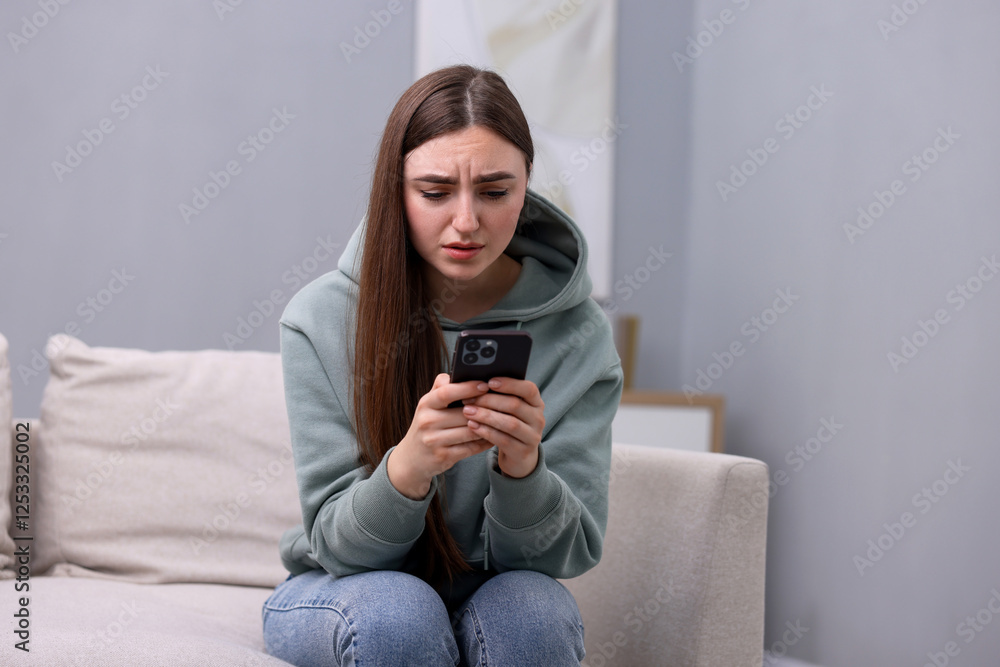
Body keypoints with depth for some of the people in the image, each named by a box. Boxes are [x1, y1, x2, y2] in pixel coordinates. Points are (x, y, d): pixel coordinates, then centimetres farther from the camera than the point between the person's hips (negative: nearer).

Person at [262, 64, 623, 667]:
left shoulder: (577, 333, -12)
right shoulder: (320, 318, -15)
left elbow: (571, 553, -12)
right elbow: (338, 546, -14)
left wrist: (523, 467, -35)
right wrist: (407, 468, -36)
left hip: (501, 600, 1)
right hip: (345, 592, -1)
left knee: (527, 610, -32)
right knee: (393, 613, -34)